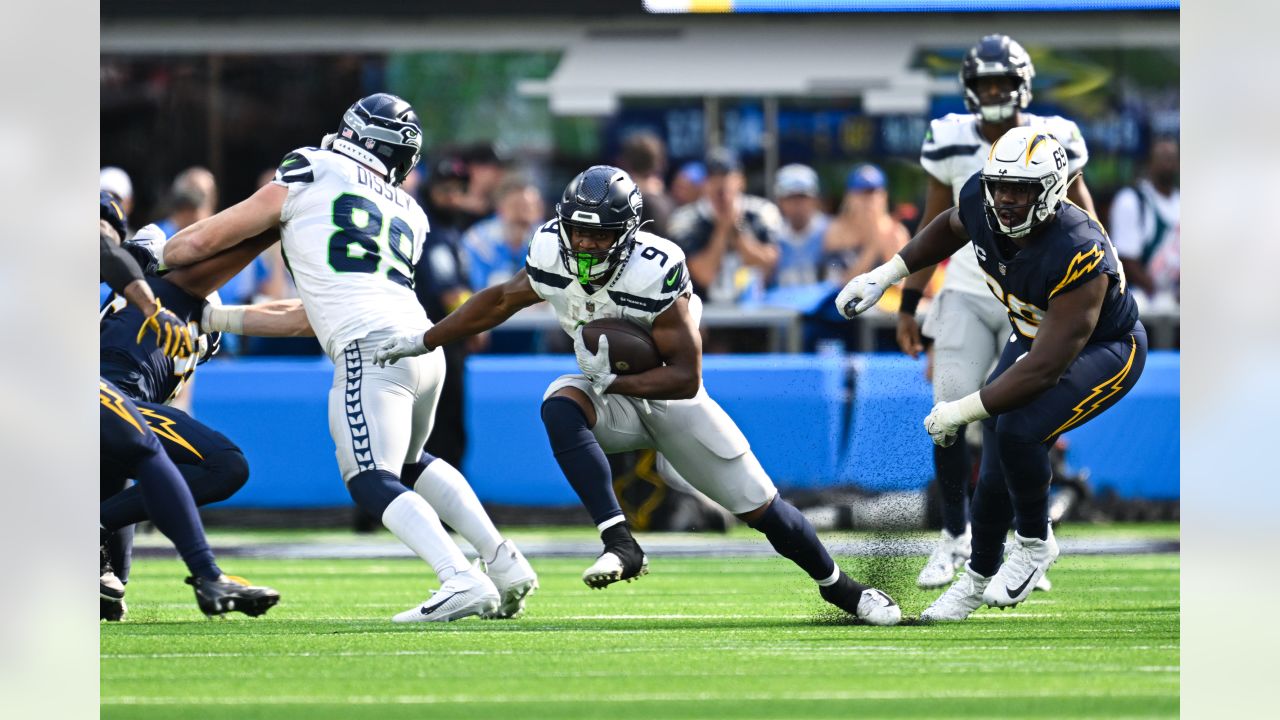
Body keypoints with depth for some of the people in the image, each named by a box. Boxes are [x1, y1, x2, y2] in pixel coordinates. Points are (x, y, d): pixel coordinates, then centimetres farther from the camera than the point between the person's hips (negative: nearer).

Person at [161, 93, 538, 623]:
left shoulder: (308, 177, 11)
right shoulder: (408, 216, 28)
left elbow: (202, 242, 16)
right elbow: (314, 316, 33)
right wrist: (221, 318, 39)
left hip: (371, 349, -7)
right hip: (423, 343, 7)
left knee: (372, 481, -9)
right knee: (408, 465, 29)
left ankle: (461, 581, -29)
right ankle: (504, 562, 19)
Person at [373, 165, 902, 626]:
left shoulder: (655, 273, -32)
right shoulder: (552, 255, -18)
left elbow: (686, 378, -30)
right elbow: (501, 300, 5)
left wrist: (613, 380, -38)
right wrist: (424, 341, 7)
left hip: (670, 400, -3)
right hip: (612, 402, 3)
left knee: (760, 508, 0)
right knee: (560, 406, -33)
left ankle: (838, 586, 29)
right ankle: (620, 545, -37)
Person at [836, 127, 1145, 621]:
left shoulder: (1078, 256, -40)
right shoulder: (980, 202, -20)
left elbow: (1045, 369, -35)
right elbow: (951, 228, 10)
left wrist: (962, 411, -28)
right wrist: (885, 275, 4)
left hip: (1105, 351, -7)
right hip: (1033, 335, 7)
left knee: (1017, 433, -29)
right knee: (996, 475, 7)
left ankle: (1034, 543, -3)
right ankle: (978, 577, 32)